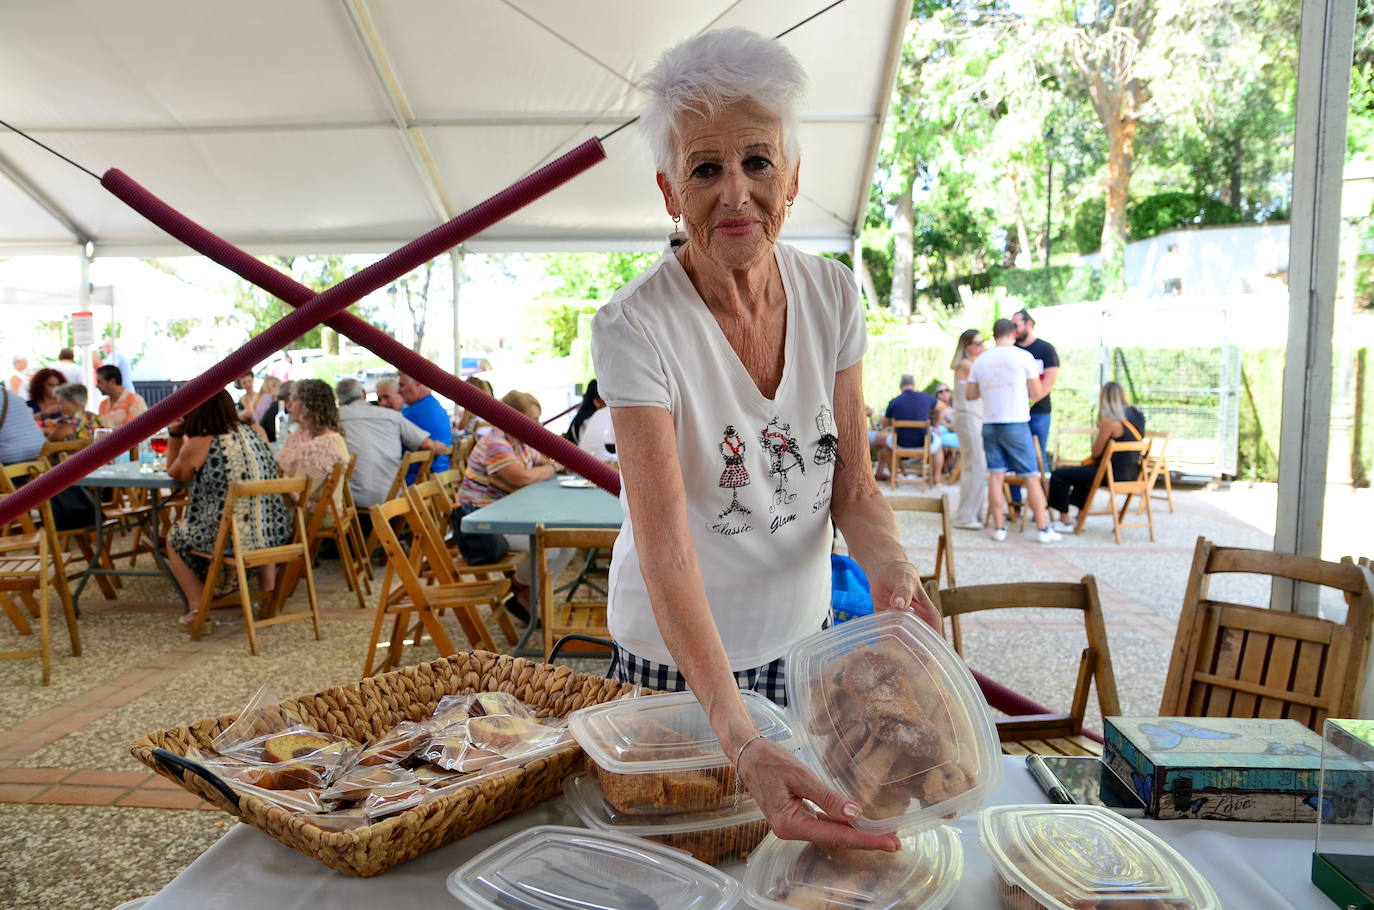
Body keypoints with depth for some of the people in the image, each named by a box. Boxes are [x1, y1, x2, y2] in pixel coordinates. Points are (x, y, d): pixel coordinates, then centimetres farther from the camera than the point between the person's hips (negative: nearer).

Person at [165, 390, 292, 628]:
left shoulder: (197, 445, -7)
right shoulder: (256, 432, 4)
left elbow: (174, 473, 14)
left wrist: (174, 434, 10)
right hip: (275, 535, 4)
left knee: (174, 536, 25)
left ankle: (198, 609, 18)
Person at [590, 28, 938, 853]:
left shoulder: (832, 294, -9)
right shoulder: (635, 327, -24)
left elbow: (853, 485, -4)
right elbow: (666, 549, -31)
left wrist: (890, 568, -25)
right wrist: (742, 742, -41)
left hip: (804, 639, 4)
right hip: (677, 660, -4)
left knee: (815, 853, 23)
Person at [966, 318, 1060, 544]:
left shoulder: (980, 360, 6)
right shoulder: (1024, 356, -3)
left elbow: (970, 394, 10)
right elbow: (1036, 393, 0)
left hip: (990, 424, 3)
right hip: (1016, 424, -3)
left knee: (995, 476, 7)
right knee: (1031, 477, 2)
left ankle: (999, 527, 7)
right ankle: (1043, 529, 5)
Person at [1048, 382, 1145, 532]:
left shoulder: (1110, 421, -18)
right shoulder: (1137, 416, 6)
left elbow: (1096, 452, -12)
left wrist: (1099, 430, 3)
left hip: (1115, 474, -9)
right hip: (1132, 473, 9)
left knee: (1058, 475, -3)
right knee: (1083, 469, 36)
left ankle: (1065, 521, 4)